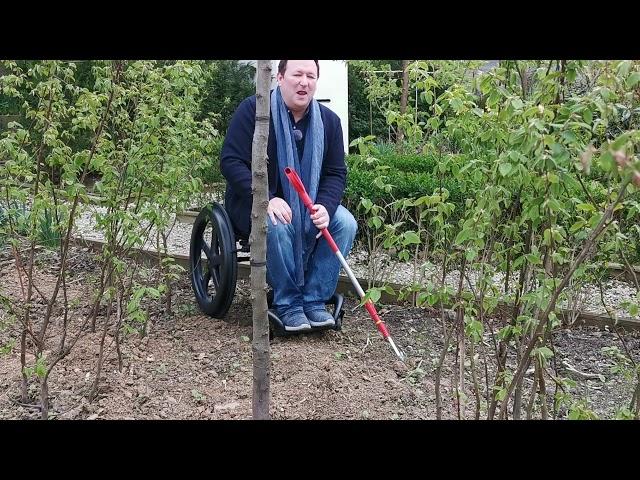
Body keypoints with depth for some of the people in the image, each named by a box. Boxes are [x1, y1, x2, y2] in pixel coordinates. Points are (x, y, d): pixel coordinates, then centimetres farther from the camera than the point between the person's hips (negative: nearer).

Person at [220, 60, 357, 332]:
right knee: (278, 226, -36)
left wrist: (325, 207, -20)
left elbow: (336, 173, 2)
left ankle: (315, 300, -9)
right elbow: (231, 162, -18)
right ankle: (287, 304, -16)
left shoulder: (329, 121, 0)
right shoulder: (252, 110, -13)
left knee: (345, 223, -19)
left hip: (308, 205, 5)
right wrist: (267, 199, -30)